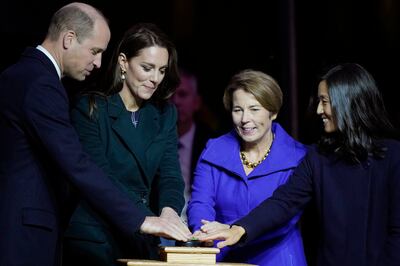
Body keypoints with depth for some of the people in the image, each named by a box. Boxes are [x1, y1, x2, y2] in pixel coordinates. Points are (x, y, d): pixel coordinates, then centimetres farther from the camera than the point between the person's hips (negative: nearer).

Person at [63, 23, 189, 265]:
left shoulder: (165, 114, 9)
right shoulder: (90, 109, -8)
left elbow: (170, 174, 0)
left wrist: (169, 210, -22)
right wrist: (147, 220, -29)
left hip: (143, 239, 5)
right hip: (94, 238, -5)